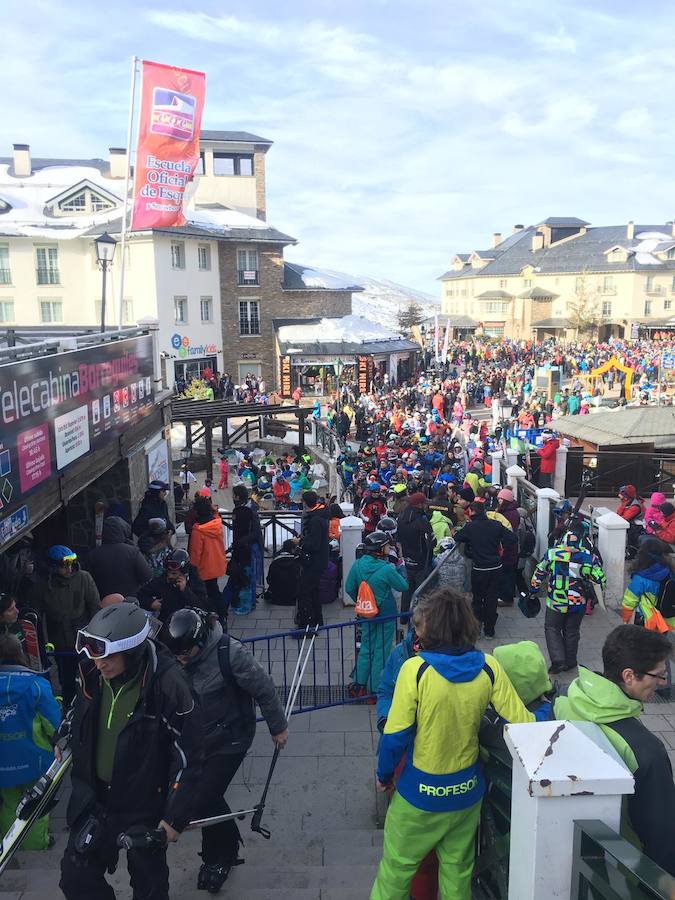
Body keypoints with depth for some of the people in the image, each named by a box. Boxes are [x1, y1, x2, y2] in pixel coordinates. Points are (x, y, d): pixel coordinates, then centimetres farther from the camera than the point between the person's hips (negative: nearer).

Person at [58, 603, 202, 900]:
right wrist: (66, 736, 1)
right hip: (94, 797, 5)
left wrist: (176, 816, -16)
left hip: (145, 806, -4)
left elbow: (187, 756, -19)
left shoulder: (167, 685, -28)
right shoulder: (93, 674, -12)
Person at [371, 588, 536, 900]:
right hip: (467, 791, 4)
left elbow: (396, 735, -18)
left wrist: (384, 774, -1)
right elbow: (522, 722, -9)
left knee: (397, 867, 17)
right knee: (458, 869, 23)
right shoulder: (489, 667, -13)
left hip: (420, 793, -3)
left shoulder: (416, 669, -23)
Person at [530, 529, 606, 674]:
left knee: (552, 628, 16)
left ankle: (558, 660, 4)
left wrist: (533, 590, 11)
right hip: (578, 603, 1)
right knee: (572, 631, 19)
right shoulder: (588, 558, -15)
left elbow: (539, 574, -3)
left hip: (555, 602, -1)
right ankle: (570, 662, 31)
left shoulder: (552, 554, -14)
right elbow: (600, 580, -8)